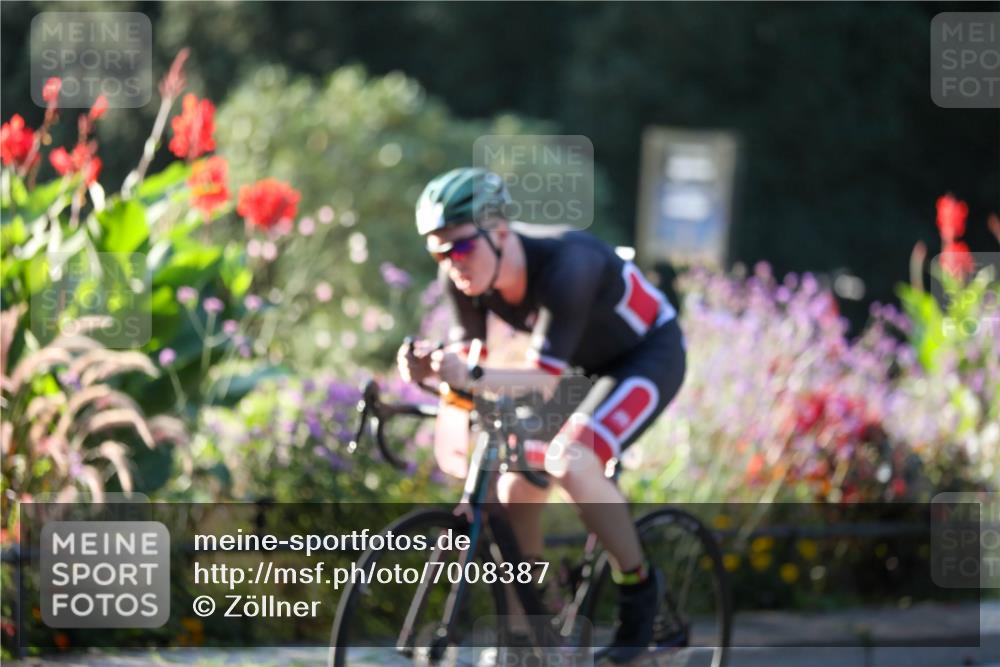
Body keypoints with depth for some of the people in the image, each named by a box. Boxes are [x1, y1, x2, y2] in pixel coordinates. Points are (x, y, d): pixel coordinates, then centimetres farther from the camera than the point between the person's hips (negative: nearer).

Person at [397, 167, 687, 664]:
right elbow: (466, 349, -12)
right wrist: (431, 368, -35)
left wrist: (475, 378, -55)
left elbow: (544, 380, -38)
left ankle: (639, 587, -11)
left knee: (569, 461, -30)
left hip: (648, 355, -7)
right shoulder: (465, 271, -17)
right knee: (515, 492, -3)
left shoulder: (566, 265, -36)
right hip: (585, 363, 7)